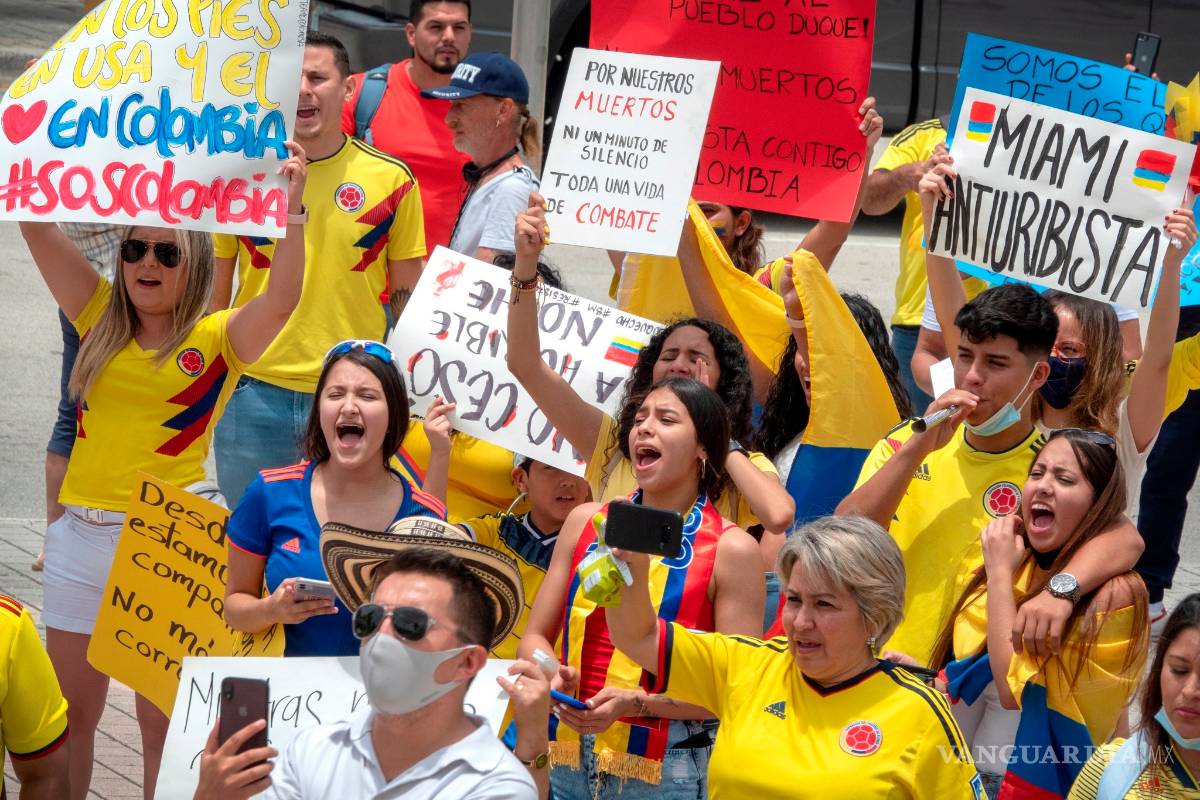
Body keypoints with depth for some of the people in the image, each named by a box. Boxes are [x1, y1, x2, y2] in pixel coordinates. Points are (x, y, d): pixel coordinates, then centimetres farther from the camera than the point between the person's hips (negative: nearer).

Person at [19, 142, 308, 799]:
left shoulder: (217, 341, -2)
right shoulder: (101, 320, 8)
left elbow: (281, 300, -21)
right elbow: (36, 229, 3)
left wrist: (292, 209, -31)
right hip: (81, 534, 4)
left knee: (162, 719, 5)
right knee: (69, 710, 12)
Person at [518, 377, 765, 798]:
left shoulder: (730, 550, -7)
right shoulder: (586, 523, 6)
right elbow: (535, 637, 11)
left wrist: (637, 703, -21)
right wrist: (550, 674, -12)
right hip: (567, 763, 4)